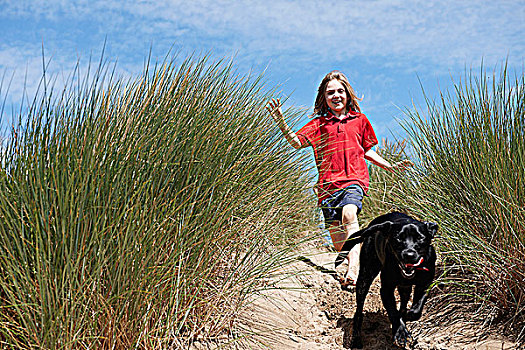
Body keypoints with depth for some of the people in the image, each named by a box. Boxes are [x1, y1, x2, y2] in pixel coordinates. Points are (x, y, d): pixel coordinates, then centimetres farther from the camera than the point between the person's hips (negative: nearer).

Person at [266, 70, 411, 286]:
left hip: (354, 179, -1)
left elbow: (366, 150, 26)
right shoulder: (319, 124, 10)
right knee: (338, 242, 3)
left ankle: (353, 270, -40)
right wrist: (281, 123, -18)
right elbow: (296, 142, -4)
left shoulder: (359, 120, 15)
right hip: (328, 184, 1)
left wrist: (389, 166, 20)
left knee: (349, 214, -32)